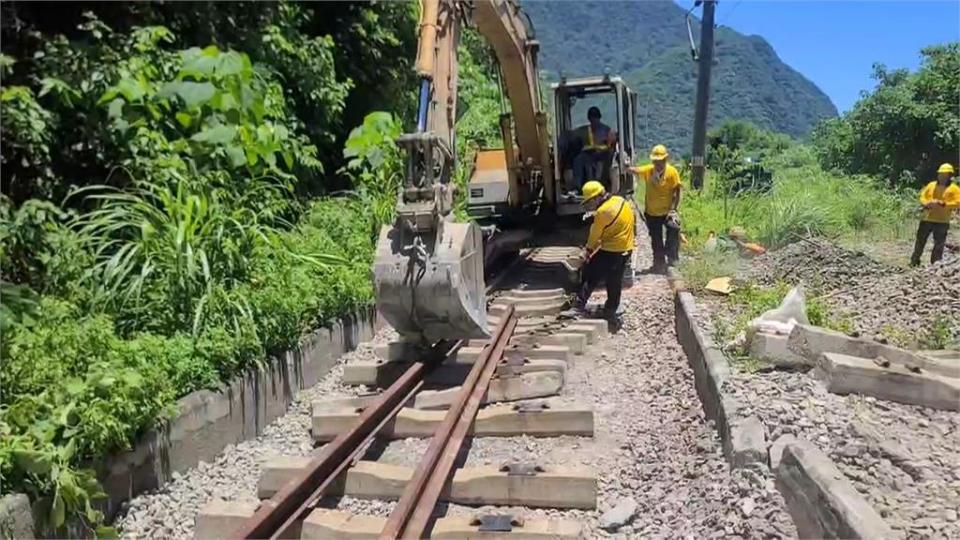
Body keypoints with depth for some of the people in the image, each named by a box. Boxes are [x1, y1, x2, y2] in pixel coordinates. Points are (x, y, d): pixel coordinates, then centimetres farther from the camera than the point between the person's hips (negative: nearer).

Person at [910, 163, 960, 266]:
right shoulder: (931, 185, 9)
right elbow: (922, 197, 11)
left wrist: (943, 203, -23)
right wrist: (926, 203, -11)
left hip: (942, 221, -3)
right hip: (926, 219, 3)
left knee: (939, 244, 3)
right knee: (920, 240, 9)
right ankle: (914, 261, 18)